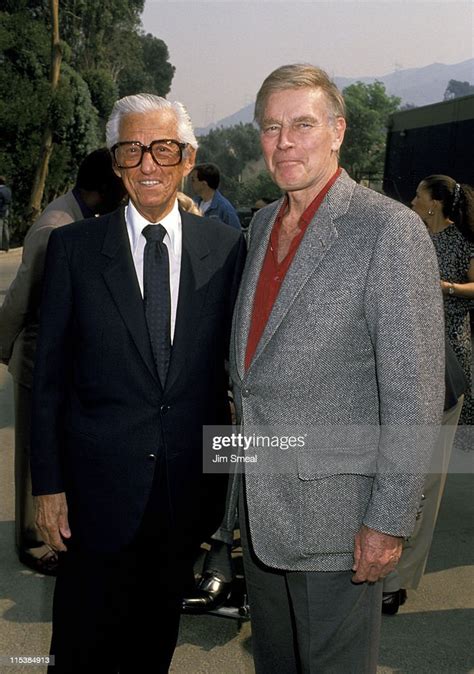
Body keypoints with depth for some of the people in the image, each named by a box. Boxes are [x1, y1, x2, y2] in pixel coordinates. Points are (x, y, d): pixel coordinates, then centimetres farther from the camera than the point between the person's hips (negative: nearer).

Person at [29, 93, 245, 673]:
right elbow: (49, 375, -2)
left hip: (189, 487, 2)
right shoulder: (73, 247, -4)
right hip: (99, 488, -1)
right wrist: (48, 483, -4)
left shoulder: (226, 248, -1)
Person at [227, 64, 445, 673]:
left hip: (334, 509, -7)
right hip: (259, 505, 7)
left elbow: (414, 393, -18)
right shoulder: (262, 223, 8)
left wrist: (389, 521, -17)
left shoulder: (390, 229, -16)